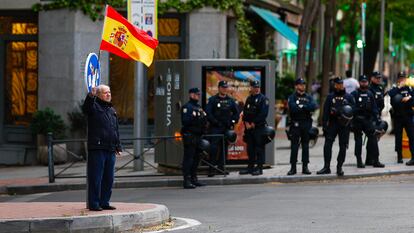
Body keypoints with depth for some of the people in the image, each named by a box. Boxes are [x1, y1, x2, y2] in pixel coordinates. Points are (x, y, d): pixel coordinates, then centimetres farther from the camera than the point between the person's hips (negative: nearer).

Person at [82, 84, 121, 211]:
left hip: (110, 150, 7)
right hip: (97, 148, -7)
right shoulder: (94, 106, 0)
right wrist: (91, 96, -40)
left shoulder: (112, 110, 21)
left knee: (108, 178, 10)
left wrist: (118, 146, 18)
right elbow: (86, 108, -24)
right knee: (96, 178, -6)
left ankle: (104, 202, 17)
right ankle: (93, 204, -3)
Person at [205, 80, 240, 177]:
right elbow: (208, 113, -6)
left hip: (227, 128, 4)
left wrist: (233, 123, 4)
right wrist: (215, 122, -12)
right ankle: (211, 169, -12)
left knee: (224, 148, 7)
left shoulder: (230, 100, 13)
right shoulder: (212, 100, 0)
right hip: (215, 128, -4)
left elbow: (237, 113, 17)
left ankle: (221, 167, 14)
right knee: (214, 148, -12)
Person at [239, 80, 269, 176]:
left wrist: (254, 123, -13)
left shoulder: (263, 99, -4)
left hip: (259, 127, -6)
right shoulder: (249, 99, 16)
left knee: (259, 148, -6)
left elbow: (263, 114, -13)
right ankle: (250, 167, 16)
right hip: (249, 127, 6)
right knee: (250, 148, 10)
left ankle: (259, 168, -4)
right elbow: (245, 111, 14)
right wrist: (246, 123, -2)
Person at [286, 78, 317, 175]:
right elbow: (293, 108, -16)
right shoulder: (292, 97, 2)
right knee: (294, 147, -4)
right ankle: (293, 168, -1)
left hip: (306, 124, 3)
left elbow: (314, 106, -6)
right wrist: (306, 108, -11)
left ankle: (305, 167, 9)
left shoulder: (308, 97, 13)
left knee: (306, 146, 5)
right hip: (295, 124, -3)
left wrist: (302, 106, -13)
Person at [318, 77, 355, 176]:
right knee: (327, 144, -10)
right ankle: (327, 167, -7)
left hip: (344, 125, 0)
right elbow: (325, 111, 6)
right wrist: (324, 125, -2)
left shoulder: (349, 97, 11)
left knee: (343, 146, 1)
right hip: (332, 123, 0)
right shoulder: (330, 97, 10)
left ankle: (339, 167, 8)